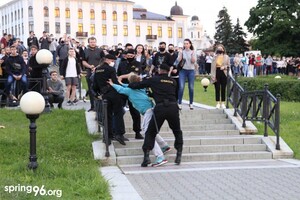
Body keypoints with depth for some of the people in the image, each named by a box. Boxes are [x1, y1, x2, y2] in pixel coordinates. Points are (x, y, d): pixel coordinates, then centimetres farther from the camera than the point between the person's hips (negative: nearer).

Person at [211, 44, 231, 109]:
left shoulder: (226, 57, 5)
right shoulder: (215, 57, 5)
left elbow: (229, 66, 6)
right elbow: (212, 67, 3)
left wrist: (224, 67, -15)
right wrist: (213, 76, -4)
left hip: (223, 73, 0)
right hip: (217, 73, 0)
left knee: (223, 89, 3)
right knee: (217, 89, 1)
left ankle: (223, 103, 10)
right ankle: (218, 103, 7)